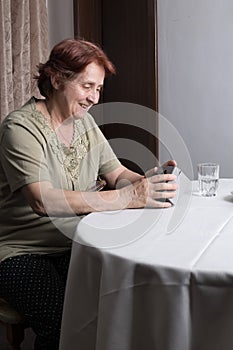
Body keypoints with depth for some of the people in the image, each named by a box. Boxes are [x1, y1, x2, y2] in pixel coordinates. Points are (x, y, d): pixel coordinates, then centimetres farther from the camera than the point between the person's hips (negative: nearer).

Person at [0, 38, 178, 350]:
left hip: (74, 244, 6)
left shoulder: (84, 122, 9)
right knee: (62, 324, -28)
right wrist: (128, 197, -34)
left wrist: (145, 182, -16)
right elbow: (42, 201, -29)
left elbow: (117, 174, 8)